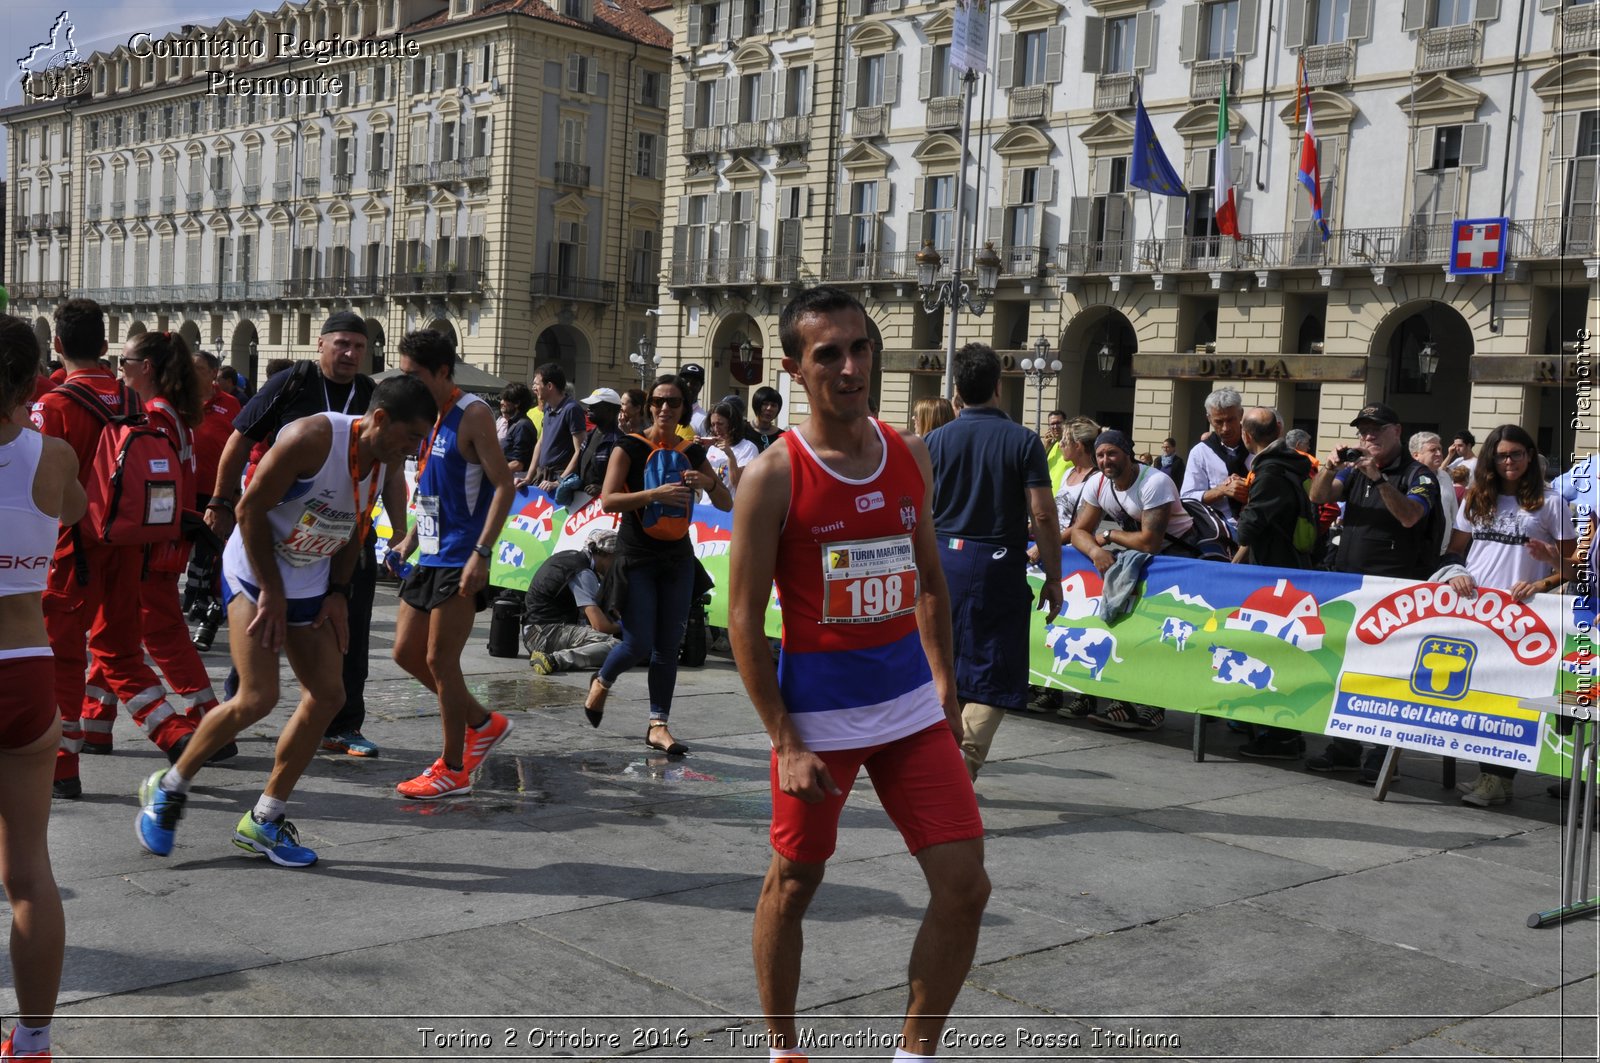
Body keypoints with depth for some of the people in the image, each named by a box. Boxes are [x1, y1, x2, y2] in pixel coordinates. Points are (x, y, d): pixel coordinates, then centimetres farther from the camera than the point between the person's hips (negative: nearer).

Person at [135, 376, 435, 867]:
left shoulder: (388, 462, -3)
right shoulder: (311, 438, -26)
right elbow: (250, 508, -20)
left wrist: (338, 592, 3)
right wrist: (271, 592, -17)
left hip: (311, 585, 8)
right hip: (254, 573, -7)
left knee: (327, 694, 1)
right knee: (257, 698, -15)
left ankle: (263, 821, 12)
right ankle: (167, 789, 9)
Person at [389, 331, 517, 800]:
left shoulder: (472, 414, -13)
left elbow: (504, 485, -18)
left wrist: (481, 554, -24)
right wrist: (410, 539, 17)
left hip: (459, 561, -9)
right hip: (430, 556, 9)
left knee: (440, 661, -4)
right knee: (406, 652, 11)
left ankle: (453, 769, 9)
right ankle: (483, 723, 26)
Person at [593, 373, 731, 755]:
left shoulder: (692, 453, 7)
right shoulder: (630, 447, -6)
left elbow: (726, 504, 9)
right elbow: (608, 500, -16)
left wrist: (709, 483, -13)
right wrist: (656, 494, -28)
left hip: (678, 557, 4)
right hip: (637, 558, -4)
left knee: (668, 645, 4)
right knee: (639, 643, -5)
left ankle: (658, 724, 11)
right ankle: (601, 682, 25)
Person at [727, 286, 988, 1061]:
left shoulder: (910, 454, 4)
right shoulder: (774, 475, -12)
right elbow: (744, 621, -11)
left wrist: (944, 686, 11)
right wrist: (786, 742, -15)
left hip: (911, 705, 5)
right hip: (818, 710, -4)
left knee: (964, 887, 1)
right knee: (793, 884, 10)